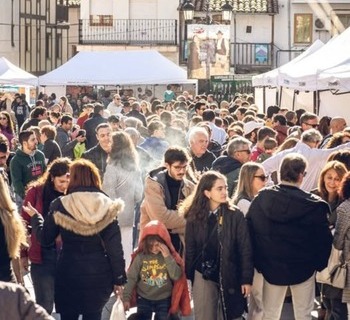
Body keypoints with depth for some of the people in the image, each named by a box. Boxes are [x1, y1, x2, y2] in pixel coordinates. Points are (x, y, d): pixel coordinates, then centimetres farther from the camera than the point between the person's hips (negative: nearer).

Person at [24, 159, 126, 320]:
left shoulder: (60, 205, -7)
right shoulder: (107, 206, -5)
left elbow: (45, 239, 2)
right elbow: (115, 246, -5)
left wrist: (35, 216, 20)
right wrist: (119, 279, 4)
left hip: (69, 274, -1)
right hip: (99, 276, 1)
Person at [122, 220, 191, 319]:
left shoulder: (170, 256, -9)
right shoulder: (140, 257, -11)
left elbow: (177, 276, -18)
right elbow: (131, 278, -7)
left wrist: (168, 257, -26)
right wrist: (126, 298, -10)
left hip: (164, 300, 0)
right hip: (144, 299, 0)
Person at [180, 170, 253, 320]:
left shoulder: (235, 215, -5)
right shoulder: (195, 217, -1)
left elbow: (245, 248, -5)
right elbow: (190, 249, 4)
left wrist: (246, 279, -8)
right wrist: (188, 277, 1)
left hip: (230, 276, -1)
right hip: (203, 276, 1)